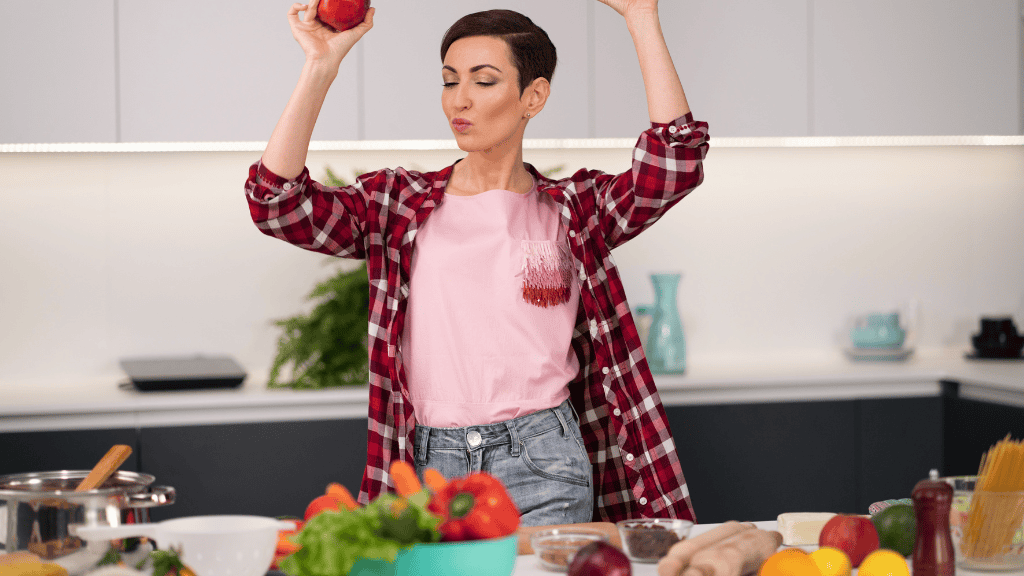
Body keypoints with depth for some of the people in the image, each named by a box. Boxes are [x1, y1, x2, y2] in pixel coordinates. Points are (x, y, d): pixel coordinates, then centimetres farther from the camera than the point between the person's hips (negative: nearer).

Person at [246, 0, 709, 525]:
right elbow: (277, 203, -5)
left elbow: (676, 161, -8)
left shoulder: (573, 211, 6)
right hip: (429, 465, 1)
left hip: (542, 467, -1)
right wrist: (321, 65, -11)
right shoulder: (398, 204, 8)